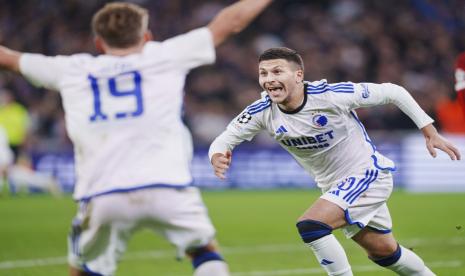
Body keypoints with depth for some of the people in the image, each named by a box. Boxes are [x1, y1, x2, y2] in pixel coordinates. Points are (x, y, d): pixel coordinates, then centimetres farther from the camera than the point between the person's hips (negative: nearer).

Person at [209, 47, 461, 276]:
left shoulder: (331, 95, -25)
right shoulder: (262, 112, -12)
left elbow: (392, 92, -16)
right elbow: (225, 139, -9)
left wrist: (429, 132, -14)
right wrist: (217, 157, -34)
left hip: (368, 174, -6)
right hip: (334, 187, 6)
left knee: (310, 226, -25)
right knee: (383, 251, 20)